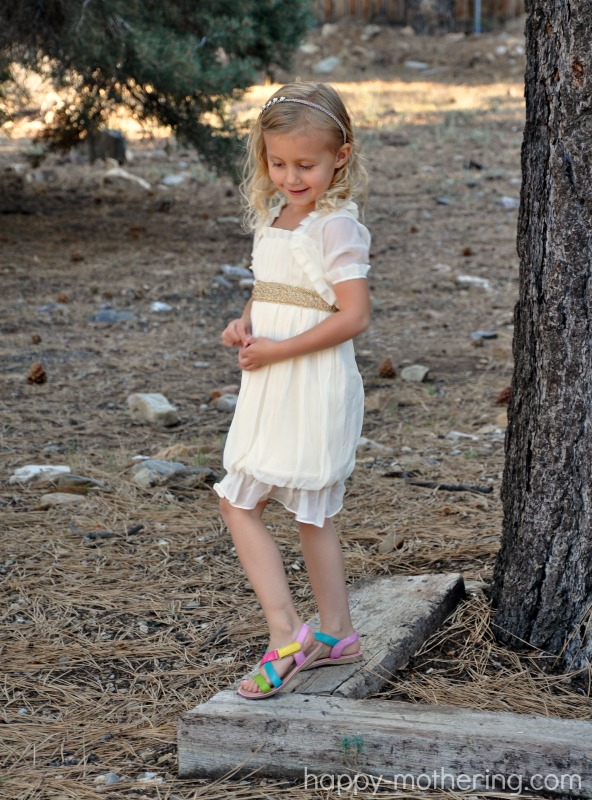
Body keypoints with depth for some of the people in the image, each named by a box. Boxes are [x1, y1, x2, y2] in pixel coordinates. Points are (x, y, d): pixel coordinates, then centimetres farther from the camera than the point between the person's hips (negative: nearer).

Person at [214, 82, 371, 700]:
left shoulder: (336, 226, -16)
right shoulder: (271, 219, 10)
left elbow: (354, 316, -21)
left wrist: (275, 350, -21)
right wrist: (243, 325, 0)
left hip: (312, 390, -9)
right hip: (271, 390, 9)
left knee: (238, 503, -7)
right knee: (312, 514, 14)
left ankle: (288, 635, -5)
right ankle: (336, 634, 24)